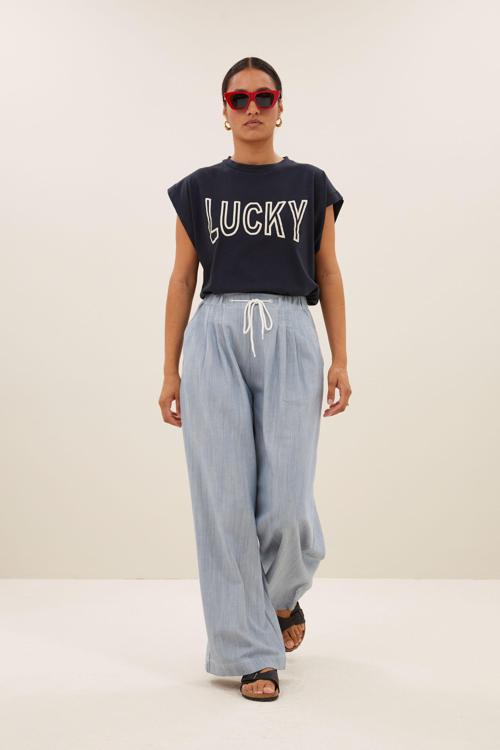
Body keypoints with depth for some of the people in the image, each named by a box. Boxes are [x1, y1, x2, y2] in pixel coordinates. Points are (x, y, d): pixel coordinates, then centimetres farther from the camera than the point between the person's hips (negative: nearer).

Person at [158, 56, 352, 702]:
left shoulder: (311, 185, 12)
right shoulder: (198, 189, 11)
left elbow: (328, 275, 11)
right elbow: (182, 279, 10)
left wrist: (341, 359, 2)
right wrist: (170, 371, 5)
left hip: (289, 340, 0)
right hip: (215, 339, 0)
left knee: (287, 502, -7)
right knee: (226, 501, -3)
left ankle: (284, 592, 28)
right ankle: (251, 654, 9)